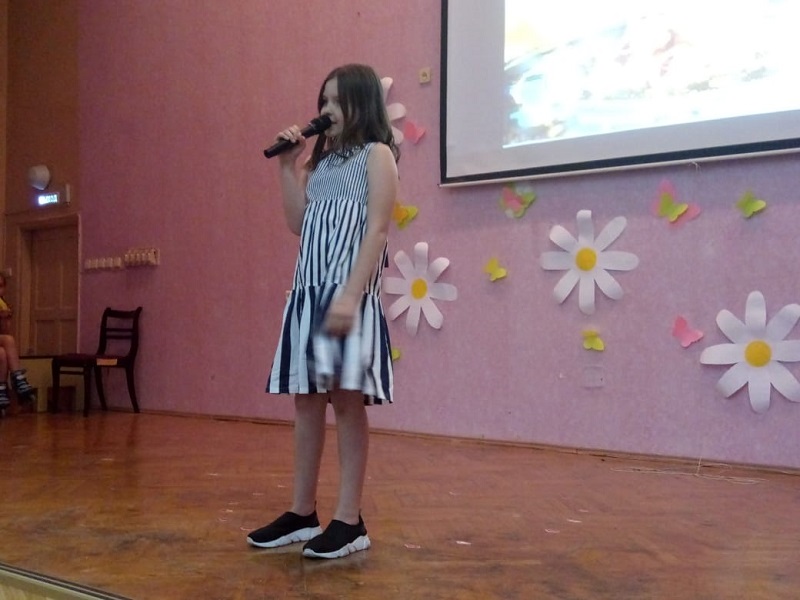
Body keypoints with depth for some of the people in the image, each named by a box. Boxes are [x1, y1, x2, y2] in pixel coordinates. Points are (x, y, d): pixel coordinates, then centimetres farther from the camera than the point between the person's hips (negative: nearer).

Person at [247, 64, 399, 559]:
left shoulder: (377, 154, -1)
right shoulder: (322, 161, 21)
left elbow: (377, 230, -11)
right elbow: (298, 223, 15)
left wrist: (351, 295, -20)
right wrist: (288, 166, 11)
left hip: (348, 295, -7)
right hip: (308, 291, 7)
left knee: (347, 401, -5)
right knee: (307, 400, 8)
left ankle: (350, 521, 4)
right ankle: (302, 514, 18)